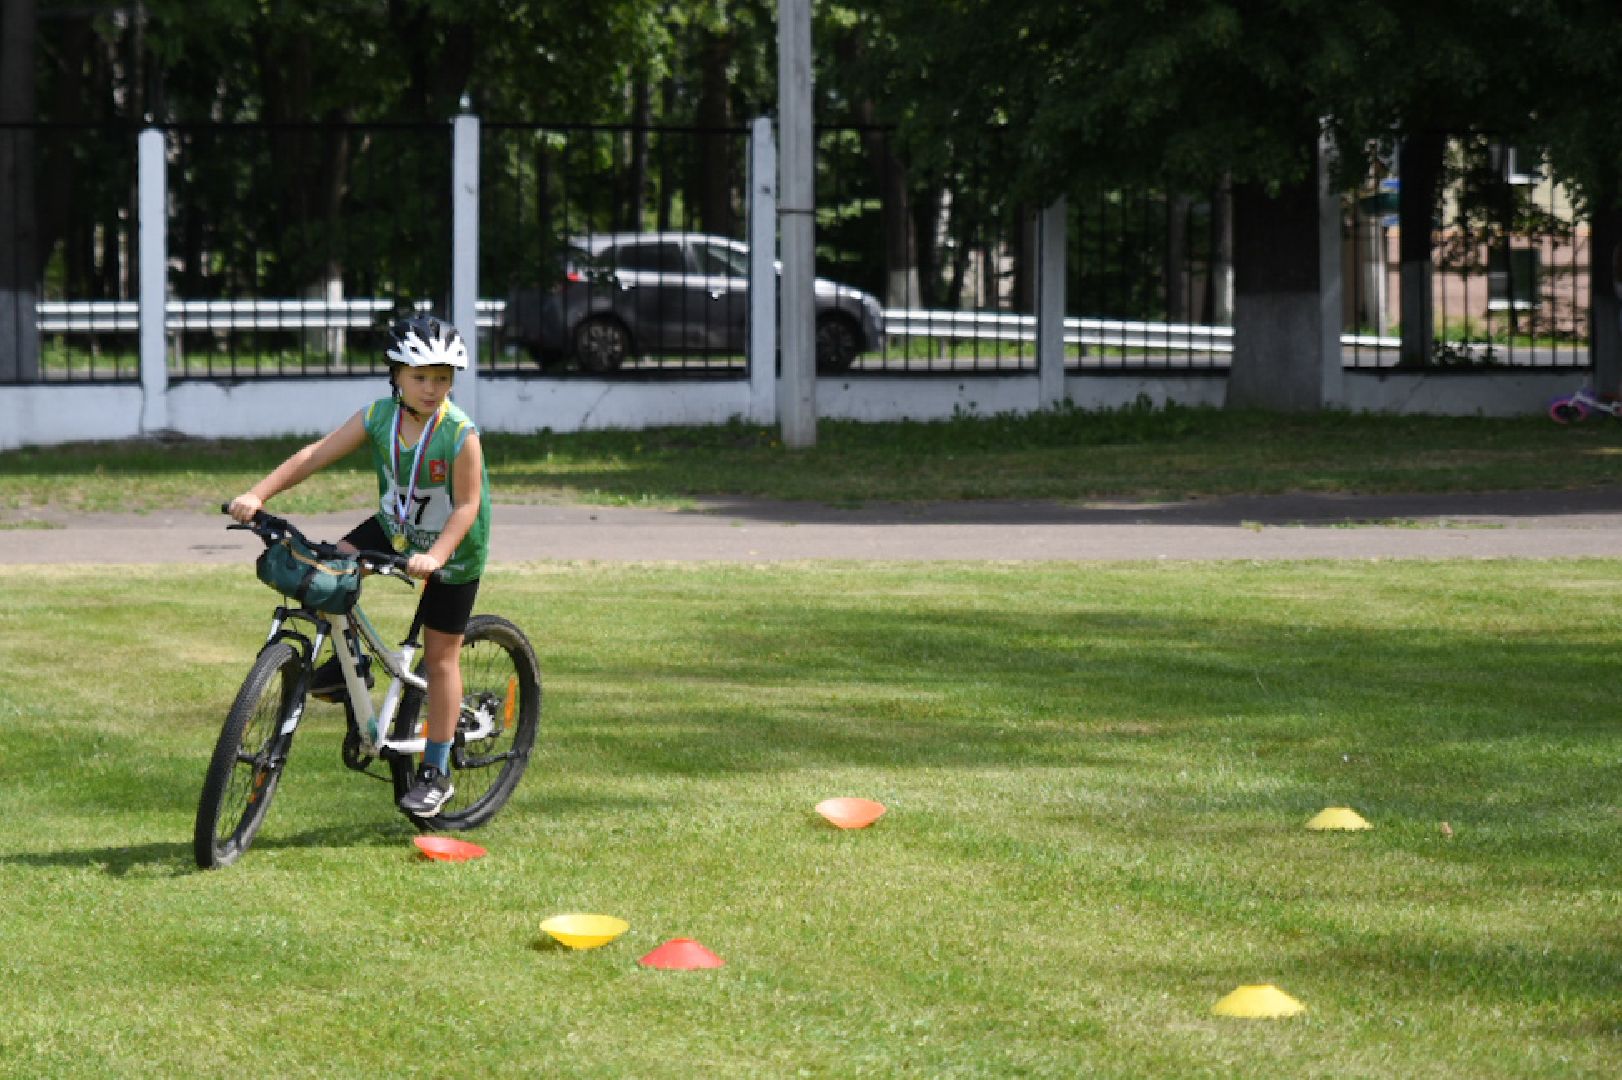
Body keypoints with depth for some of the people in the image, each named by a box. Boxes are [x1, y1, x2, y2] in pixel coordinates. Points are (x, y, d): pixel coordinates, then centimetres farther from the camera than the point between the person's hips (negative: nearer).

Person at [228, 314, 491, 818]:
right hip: (396, 527, 5)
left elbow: (467, 505, -24)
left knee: (440, 657, 1)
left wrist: (436, 555, -39)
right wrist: (258, 494, -26)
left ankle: (436, 773, 12)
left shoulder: (460, 435, -28)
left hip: (452, 549, -5)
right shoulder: (379, 416, -16)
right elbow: (316, 455, -17)